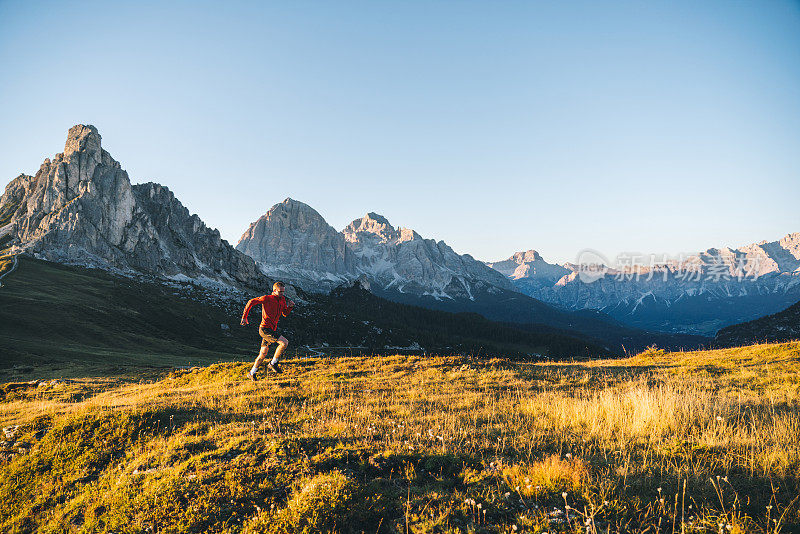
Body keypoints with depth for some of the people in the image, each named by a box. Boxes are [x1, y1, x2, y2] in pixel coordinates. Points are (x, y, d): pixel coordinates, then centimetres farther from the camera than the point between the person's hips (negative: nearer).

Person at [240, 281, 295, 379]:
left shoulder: (282, 300, 8)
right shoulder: (267, 298, -13)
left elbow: (285, 314, 19)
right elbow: (251, 302, -8)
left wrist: (290, 306, -1)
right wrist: (244, 317, -9)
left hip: (272, 329, 8)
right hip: (265, 329, -8)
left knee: (263, 354, 14)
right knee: (284, 342, -19)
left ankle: (252, 373, 28)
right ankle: (273, 364, -5)